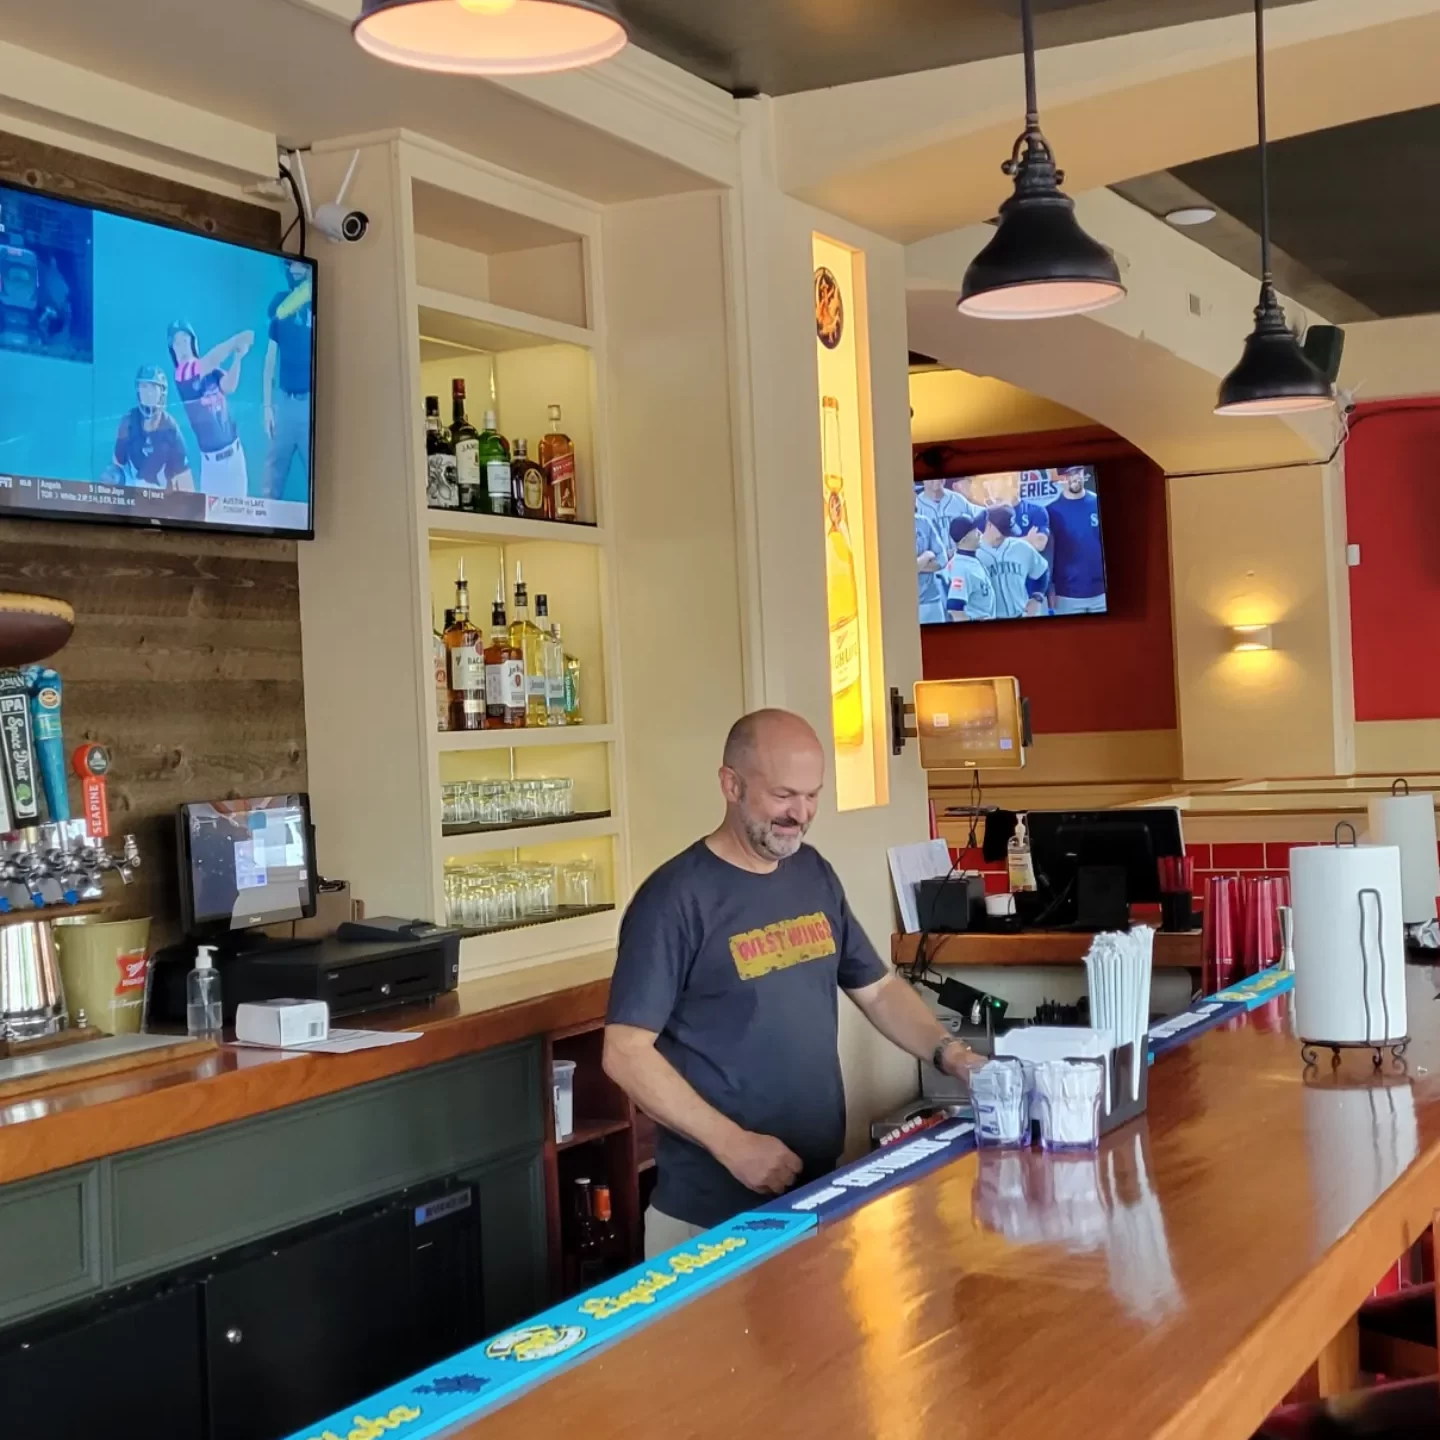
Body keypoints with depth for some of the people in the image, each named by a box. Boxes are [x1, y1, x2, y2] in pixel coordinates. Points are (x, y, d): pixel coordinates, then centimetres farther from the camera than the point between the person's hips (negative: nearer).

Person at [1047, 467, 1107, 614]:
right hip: (1067, 595, -1)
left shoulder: (1099, 504, 1)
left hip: (1101, 592, 2)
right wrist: (1050, 591, -3)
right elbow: (1048, 553, 0)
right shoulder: (1053, 511, -2)